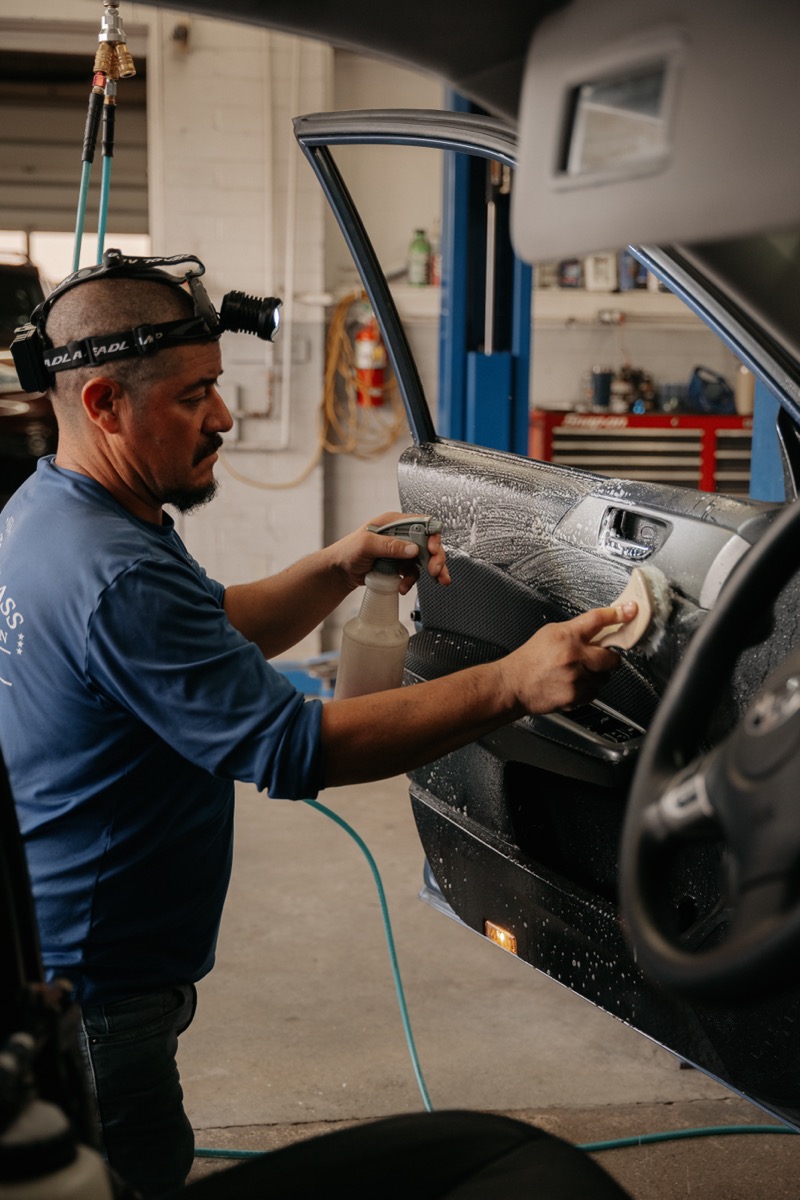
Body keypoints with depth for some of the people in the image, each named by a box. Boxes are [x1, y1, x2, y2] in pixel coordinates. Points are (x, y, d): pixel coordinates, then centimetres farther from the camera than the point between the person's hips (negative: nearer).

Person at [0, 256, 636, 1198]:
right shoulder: (118, 576, -28)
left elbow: (212, 635, 17)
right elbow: (296, 750, -29)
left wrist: (342, 565, 4)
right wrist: (512, 685, -30)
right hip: (87, 988, -10)